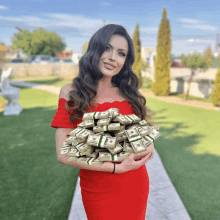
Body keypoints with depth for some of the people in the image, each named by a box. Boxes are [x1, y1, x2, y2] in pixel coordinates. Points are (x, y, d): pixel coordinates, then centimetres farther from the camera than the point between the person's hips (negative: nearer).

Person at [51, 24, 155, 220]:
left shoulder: (129, 93, 1)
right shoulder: (71, 93, -10)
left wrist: (147, 148, -16)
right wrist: (117, 167, -19)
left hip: (136, 185, 4)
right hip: (98, 189, -3)